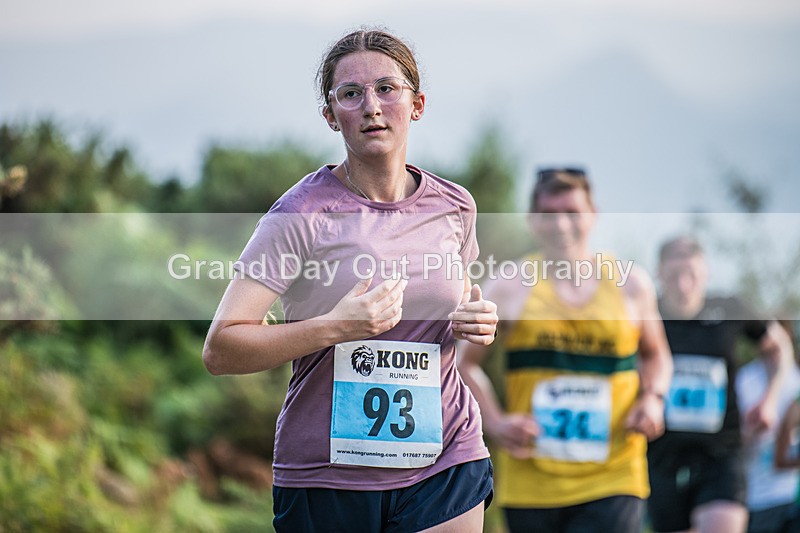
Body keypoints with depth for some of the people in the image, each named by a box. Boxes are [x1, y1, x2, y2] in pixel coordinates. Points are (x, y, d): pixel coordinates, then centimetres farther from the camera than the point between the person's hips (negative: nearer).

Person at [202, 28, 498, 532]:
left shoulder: (453, 207, 5)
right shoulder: (302, 214, -11)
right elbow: (220, 350, -15)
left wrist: (478, 324, 1)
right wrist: (334, 328, -26)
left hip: (446, 465, 3)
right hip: (326, 470, -3)